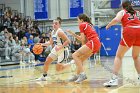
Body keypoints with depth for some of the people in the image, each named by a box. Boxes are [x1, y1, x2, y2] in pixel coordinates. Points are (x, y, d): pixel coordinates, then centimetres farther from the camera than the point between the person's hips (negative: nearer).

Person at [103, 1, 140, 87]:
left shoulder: (122, 12, 14)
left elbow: (116, 19, -6)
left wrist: (108, 25, 8)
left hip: (129, 32, -3)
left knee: (119, 56, 3)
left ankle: (114, 79, -11)